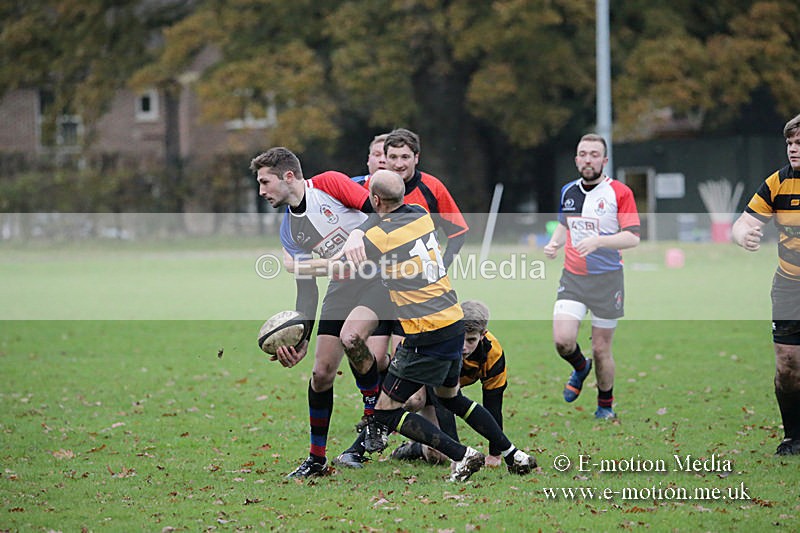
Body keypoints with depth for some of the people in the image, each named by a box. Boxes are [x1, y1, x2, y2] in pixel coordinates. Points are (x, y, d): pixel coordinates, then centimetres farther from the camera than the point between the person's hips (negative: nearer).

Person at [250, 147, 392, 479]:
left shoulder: (329, 184, -12)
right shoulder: (288, 231, 8)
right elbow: (306, 289, 7)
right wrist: (300, 340, -2)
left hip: (382, 275, -7)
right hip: (344, 286, 7)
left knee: (351, 334, -32)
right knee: (322, 372, 1)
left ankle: (375, 413, -6)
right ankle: (317, 459, 15)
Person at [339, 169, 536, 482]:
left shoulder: (371, 236, -14)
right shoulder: (422, 216, 5)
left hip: (425, 337, -8)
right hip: (455, 323, 8)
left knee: (386, 411, 2)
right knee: (450, 396, 29)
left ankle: (462, 456, -5)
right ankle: (513, 455, 26)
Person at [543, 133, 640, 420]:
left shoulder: (620, 192, -6)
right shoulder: (568, 191, 9)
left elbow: (632, 237, -12)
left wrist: (598, 241, -27)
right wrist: (554, 243, 5)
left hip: (607, 278, -3)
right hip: (572, 277, 3)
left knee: (601, 349, 1)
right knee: (563, 340, -14)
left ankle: (605, 405, 23)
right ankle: (580, 368, 21)